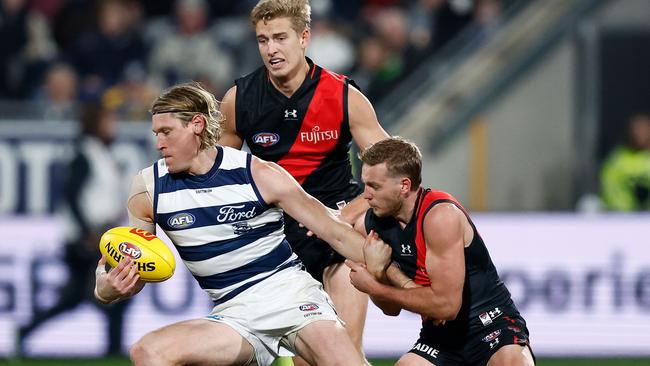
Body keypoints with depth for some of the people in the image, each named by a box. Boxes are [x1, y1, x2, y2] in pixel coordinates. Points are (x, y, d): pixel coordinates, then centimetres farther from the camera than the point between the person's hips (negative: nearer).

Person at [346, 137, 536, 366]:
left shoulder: (440, 216, -21)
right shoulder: (369, 225, -1)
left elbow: (446, 305, -23)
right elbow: (391, 308, 7)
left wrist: (373, 286, -15)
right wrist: (376, 271, -15)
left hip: (490, 324, -6)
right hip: (440, 335, 6)